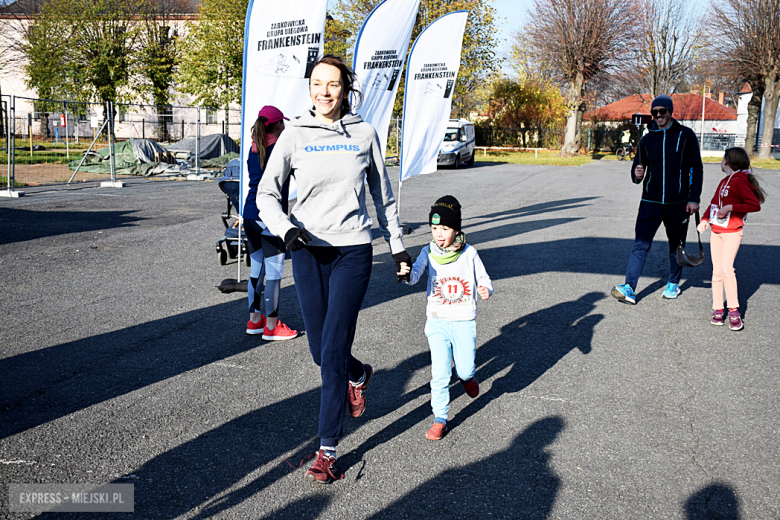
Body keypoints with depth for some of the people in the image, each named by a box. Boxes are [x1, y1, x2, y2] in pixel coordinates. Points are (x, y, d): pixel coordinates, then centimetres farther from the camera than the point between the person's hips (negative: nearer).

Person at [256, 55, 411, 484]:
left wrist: (397, 244, 18)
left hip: (353, 251, -1)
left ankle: (328, 449, 5)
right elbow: (266, 193, -2)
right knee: (320, 349, 8)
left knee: (333, 349, -7)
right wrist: (286, 228, -22)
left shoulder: (364, 134, 4)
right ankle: (358, 374, 44)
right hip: (308, 252, 2)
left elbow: (382, 194, 15)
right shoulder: (295, 135, 1)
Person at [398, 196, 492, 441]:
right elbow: (415, 276, -20)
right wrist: (406, 273, -44)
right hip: (437, 322, 0)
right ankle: (440, 419, 11)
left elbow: (484, 280, 4)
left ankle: (468, 376, 42)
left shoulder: (469, 253, -3)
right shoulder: (429, 252, -4)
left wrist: (486, 290, -19)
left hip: (464, 322, 0)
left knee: (465, 370, 6)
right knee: (440, 374, -3)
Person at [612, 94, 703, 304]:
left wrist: (694, 198, -5)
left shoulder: (686, 135, 1)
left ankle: (673, 284, 29)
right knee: (640, 245, -8)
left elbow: (696, 168, 2)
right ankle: (629, 289, -13)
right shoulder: (647, 139, 8)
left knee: (676, 246, 12)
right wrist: (637, 174, -12)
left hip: (677, 203, -1)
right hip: (650, 202, 1)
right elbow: (638, 165, 14)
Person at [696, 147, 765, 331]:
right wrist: (705, 219, 9)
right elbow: (714, 203, 23)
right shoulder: (724, 181, 14)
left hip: (732, 232, -8)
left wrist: (730, 207, -22)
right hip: (716, 231, 8)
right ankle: (718, 309, 11)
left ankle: (734, 311, -11)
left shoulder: (739, 181, -12)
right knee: (717, 271, 5)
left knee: (726, 268, -20)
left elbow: (755, 205, -19)